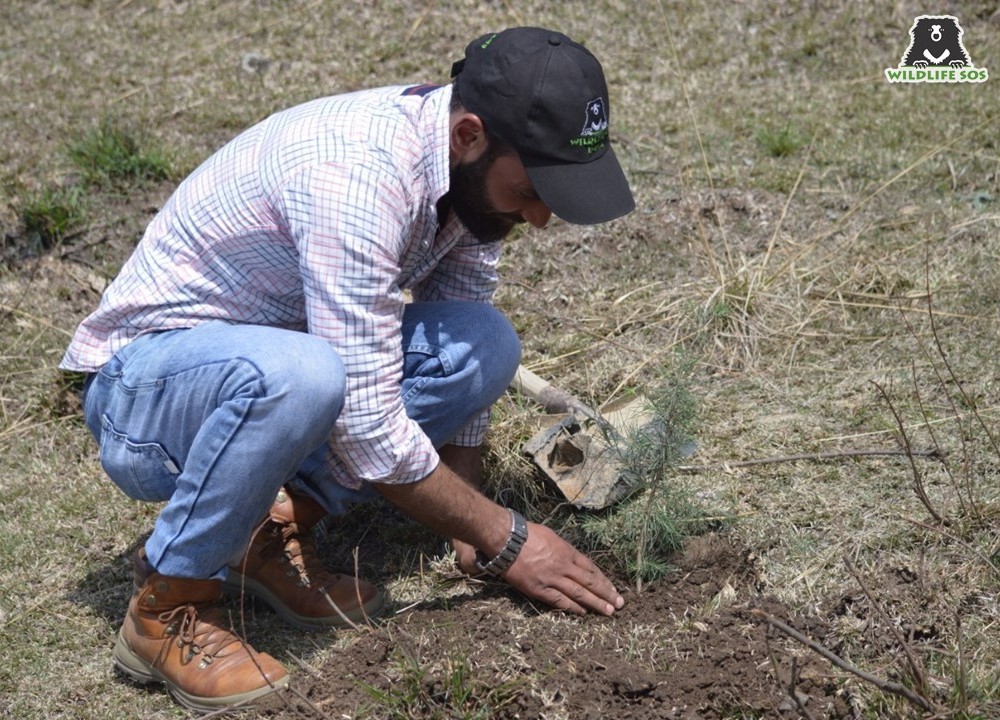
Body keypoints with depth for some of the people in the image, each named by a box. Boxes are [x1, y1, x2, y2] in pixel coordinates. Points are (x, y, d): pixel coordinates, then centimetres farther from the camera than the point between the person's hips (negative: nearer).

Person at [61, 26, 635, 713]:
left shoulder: (471, 165, -6)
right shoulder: (360, 176, -32)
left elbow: (463, 359, 4)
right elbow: (367, 430, -31)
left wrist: (473, 534, -3)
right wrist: (504, 541, -20)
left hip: (267, 357, 7)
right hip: (142, 388, -7)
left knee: (486, 344, -12)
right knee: (296, 374, -40)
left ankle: (271, 531, -2)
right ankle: (170, 606, -14)